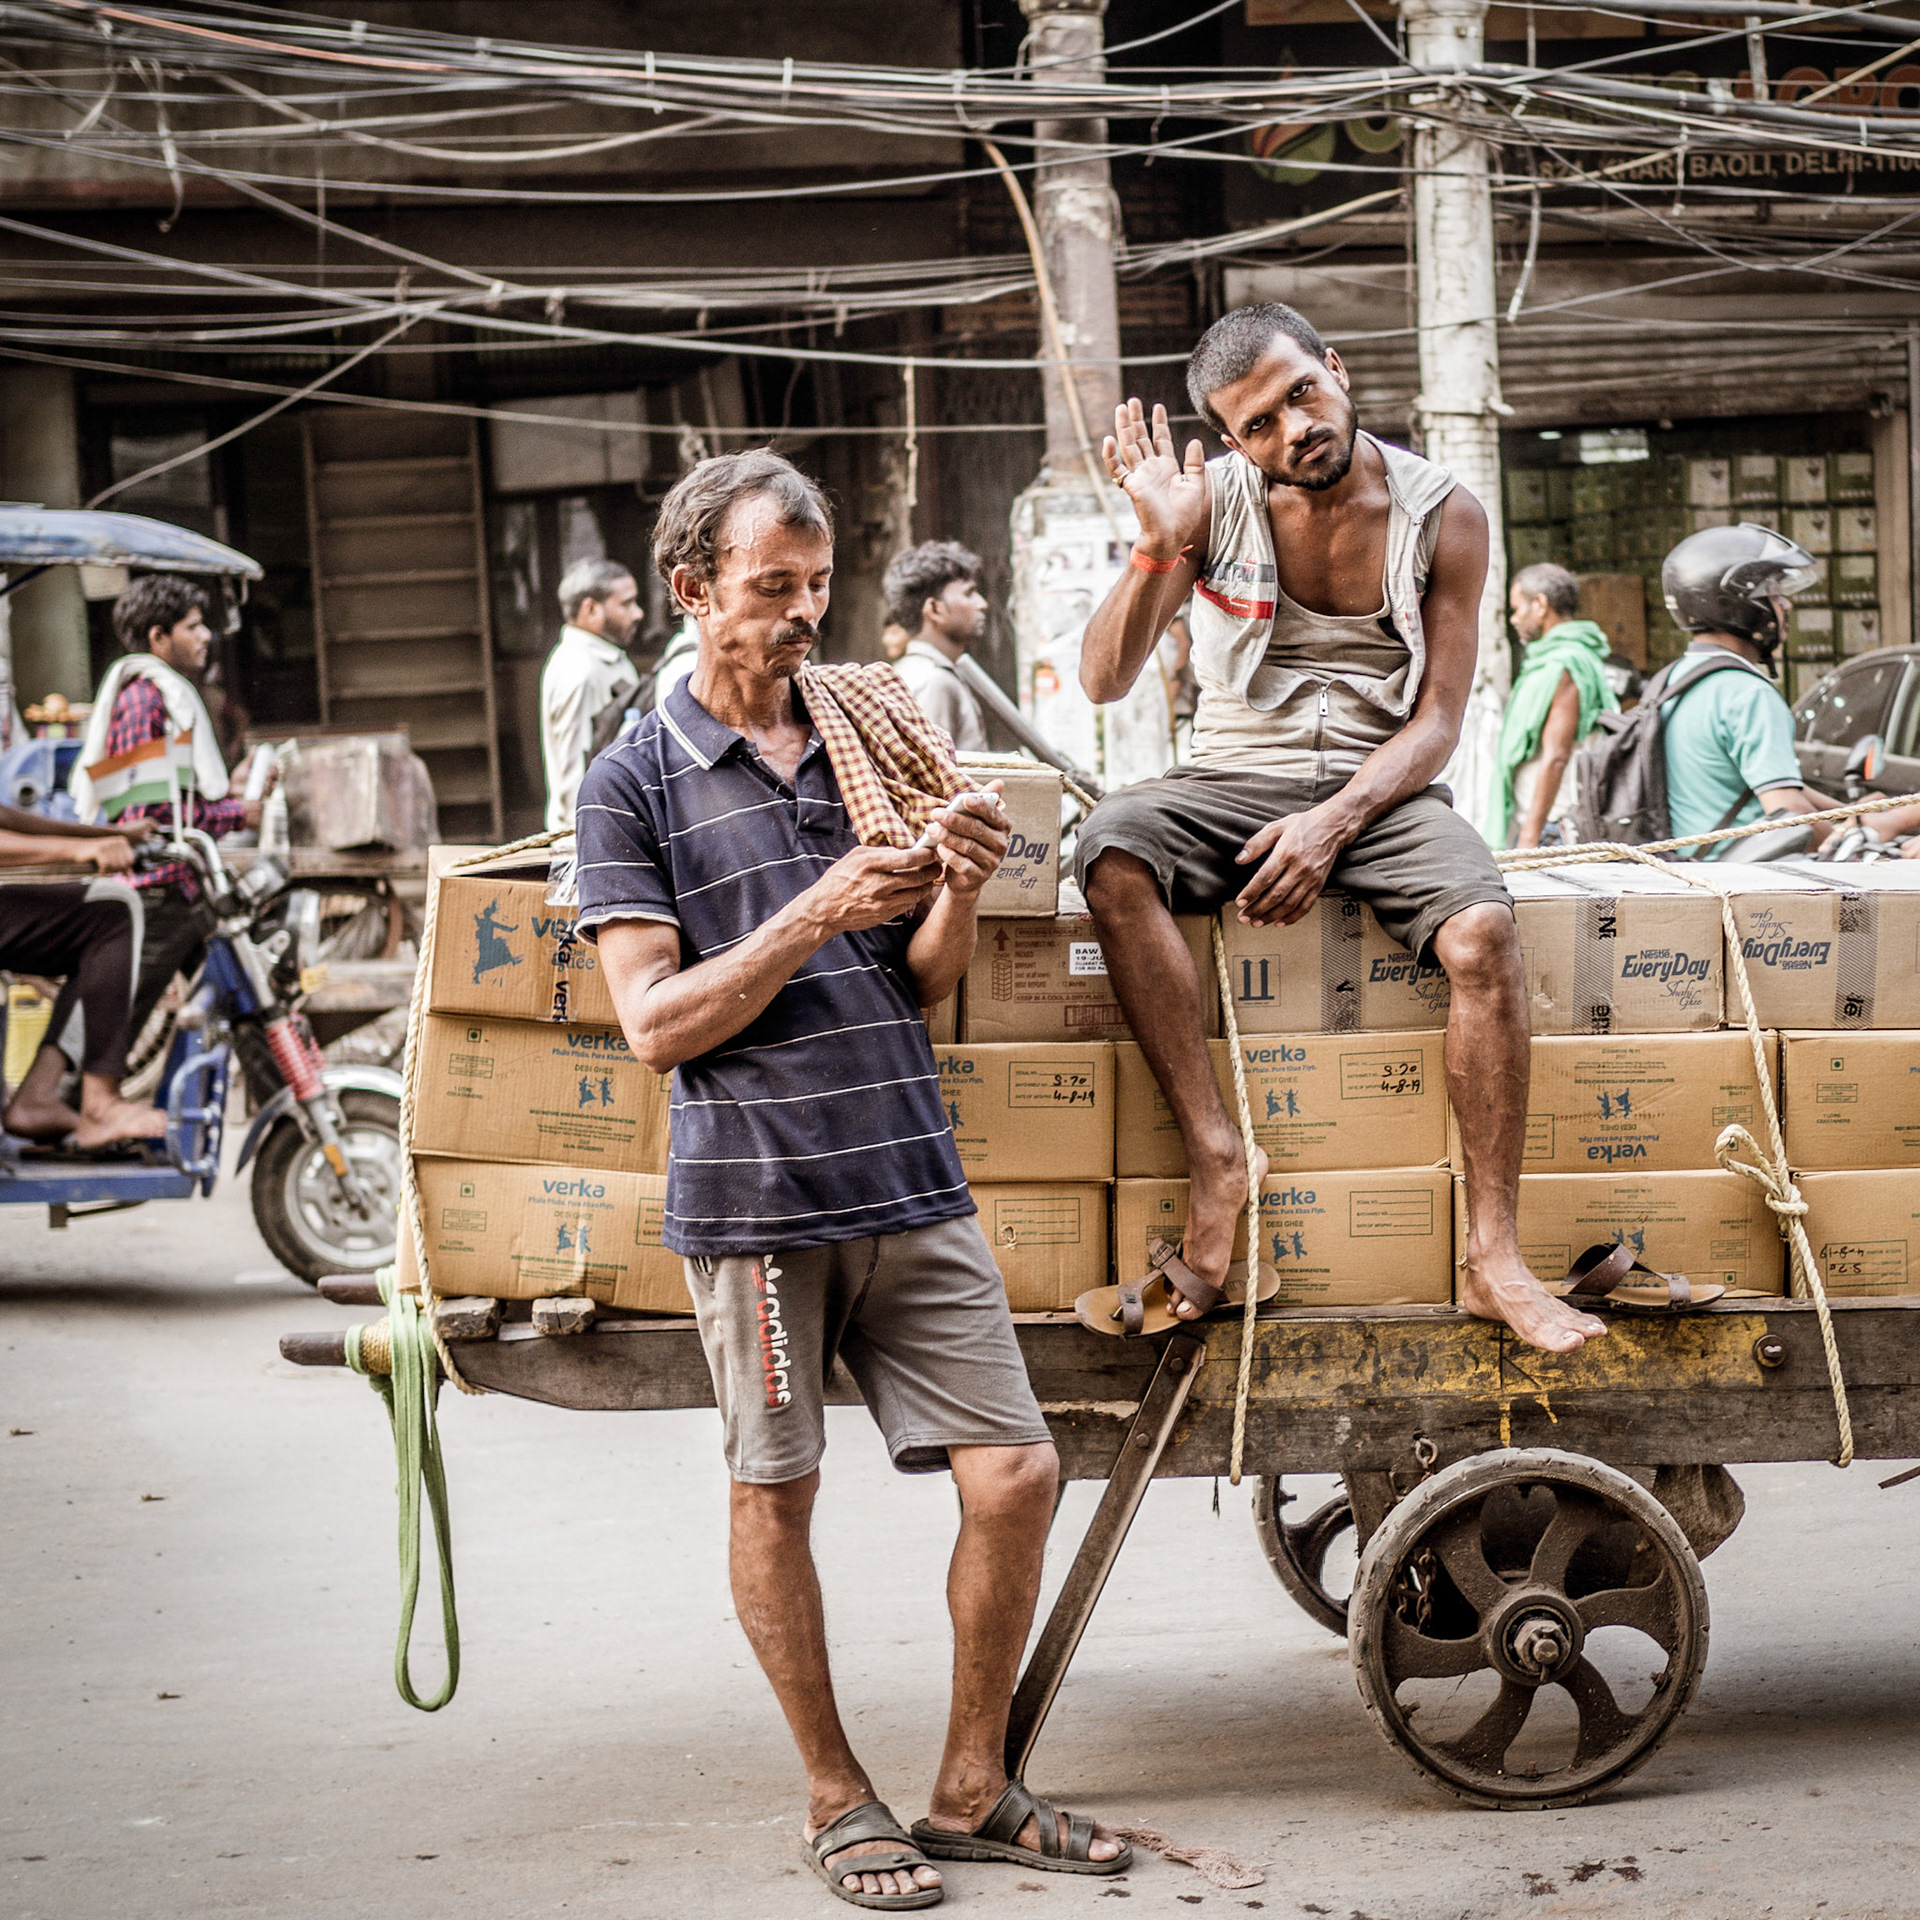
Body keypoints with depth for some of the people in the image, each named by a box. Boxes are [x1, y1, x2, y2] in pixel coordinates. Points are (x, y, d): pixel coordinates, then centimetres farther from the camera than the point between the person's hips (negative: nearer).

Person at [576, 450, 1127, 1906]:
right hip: (757, 1195, -4)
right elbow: (658, 1023, -7)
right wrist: (815, 918, -17)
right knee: (777, 1498, 5)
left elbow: (921, 988, 14)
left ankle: (972, 1788, 15)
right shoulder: (636, 786, 1)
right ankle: (837, 1797, 21)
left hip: (915, 1183, 4)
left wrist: (956, 896, -7)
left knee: (1017, 1473, 0)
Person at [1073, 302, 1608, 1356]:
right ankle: (1216, 1162, -31)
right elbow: (1104, 680, -6)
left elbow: (1437, 719, -5)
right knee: (1111, 845, -32)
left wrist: (1334, 823, -21)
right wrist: (1160, 547, -23)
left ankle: (1492, 1255, -25)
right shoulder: (1214, 499, -2)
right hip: (1238, 781, 1)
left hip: (1381, 786, -1)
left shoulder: (1441, 515, -2)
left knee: (1484, 931, -32)